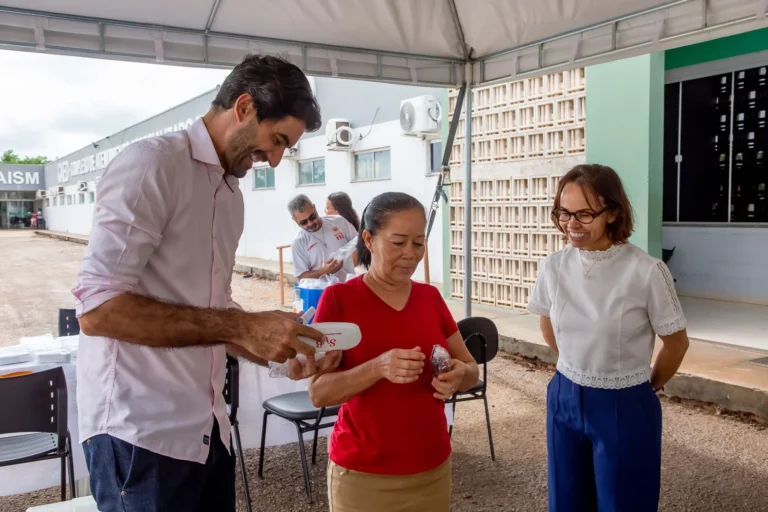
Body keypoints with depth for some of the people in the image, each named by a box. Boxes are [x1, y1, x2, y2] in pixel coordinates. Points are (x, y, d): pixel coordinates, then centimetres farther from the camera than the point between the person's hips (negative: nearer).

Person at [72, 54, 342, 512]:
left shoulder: (232, 193, 14)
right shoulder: (151, 165, -12)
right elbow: (97, 307, -20)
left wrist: (286, 353, 2)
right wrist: (241, 327, -22)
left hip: (208, 427, 8)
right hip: (142, 431, -8)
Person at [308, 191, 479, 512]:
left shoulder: (431, 297, 3)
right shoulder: (338, 299, -10)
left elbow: (471, 369, 8)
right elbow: (318, 392, -14)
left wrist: (458, 375, -14)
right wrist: (378, 368, -30)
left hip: (434, 469, 4)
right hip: (363, 476, -4)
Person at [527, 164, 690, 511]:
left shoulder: (646, 272, -18)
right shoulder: (554, 266, -5)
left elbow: (676, 343, -4)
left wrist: (648, 386, 9)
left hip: (624, 408, -4)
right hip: (565, 400, 4)